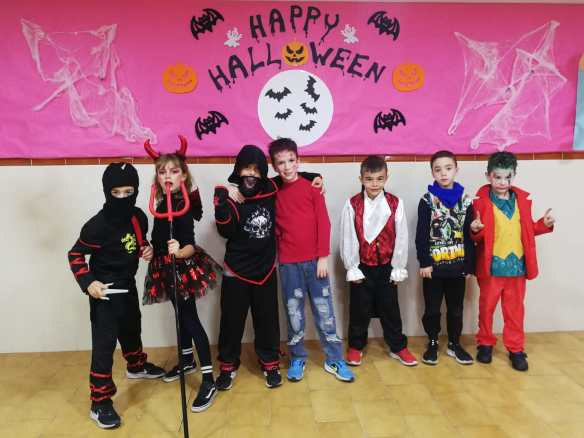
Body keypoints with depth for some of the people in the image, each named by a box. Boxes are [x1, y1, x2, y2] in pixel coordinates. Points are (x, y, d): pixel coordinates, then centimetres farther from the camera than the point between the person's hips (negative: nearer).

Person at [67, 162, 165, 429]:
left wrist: (146, 250, -7)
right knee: (104, 343, -4)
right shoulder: (98, 225, -24)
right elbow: (75, 255, -13)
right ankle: (100, 403, 8)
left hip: (128, 285, 7)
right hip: (104, 290, -7)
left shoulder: (138, 217, -5)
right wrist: (87, 282, -23)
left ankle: (136, 366, 53)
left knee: (131, 327, 27)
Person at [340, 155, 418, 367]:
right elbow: (347, 238, -7)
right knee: (359, 309, 11)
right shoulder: (352, 204, -10)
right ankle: (355, 346, 30)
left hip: (386, 266, 1)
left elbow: (401, 237, -3)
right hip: (361, 267, -1)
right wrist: (352, 268, -6)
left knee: (390, 308, 13)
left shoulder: (395, 203, -7)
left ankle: (398, 347, 30)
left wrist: (398, 268, -1)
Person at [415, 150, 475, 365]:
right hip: (434, 265, -2)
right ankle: (432, 344, 26)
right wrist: (424, 262, -12)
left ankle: (454, 344, 30)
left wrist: (470, 265, 2)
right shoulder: (427, 200, -4)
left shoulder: (465, 200, 2)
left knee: (456, 308, 14)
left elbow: (469, 235, 4)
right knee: (432, 309, 9)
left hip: (458, 265, 2)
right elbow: (421, 235, -7)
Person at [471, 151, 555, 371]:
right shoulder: (481, 201, -9)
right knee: (486, 307, 12)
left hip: (517, 265, 4)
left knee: (515, 310, 13)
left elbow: (528, 230, 15)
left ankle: (516, 349, 26)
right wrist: (476, 230, -29)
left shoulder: (522, 199, 6)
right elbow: (477, 236, -7)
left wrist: (544, 224, -2)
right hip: (491, 265, -3)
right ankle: (485, 344, 29)